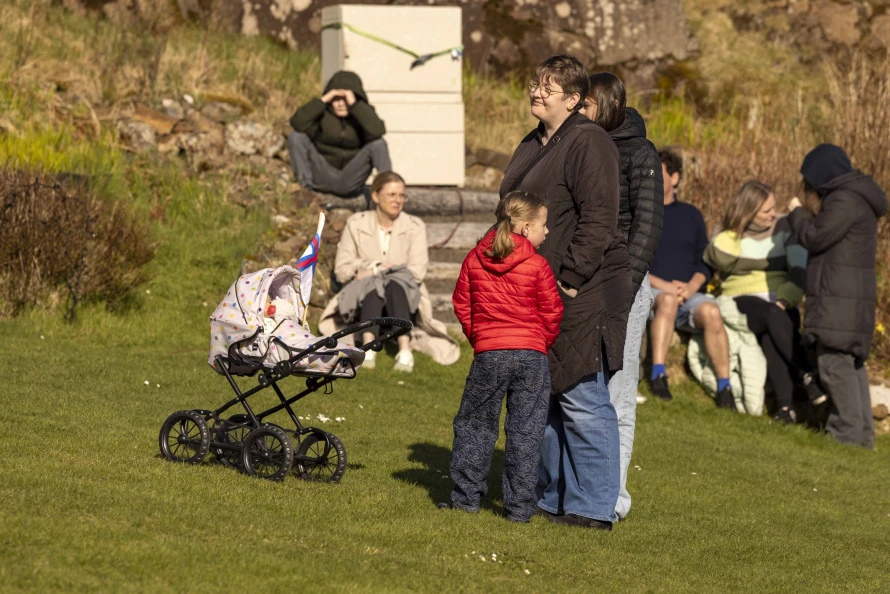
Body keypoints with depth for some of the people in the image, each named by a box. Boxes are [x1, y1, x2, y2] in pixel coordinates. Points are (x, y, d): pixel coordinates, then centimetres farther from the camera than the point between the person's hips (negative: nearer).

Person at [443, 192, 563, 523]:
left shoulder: (475, 260, 5)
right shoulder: (537, 266, -6)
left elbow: (462, 303, 10)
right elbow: (551, 313, -1)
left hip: (488, 355, 2)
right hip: (531, 356, -2)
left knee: (474, 424, 15)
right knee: (525, 431, 3)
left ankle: (466, 497, 14)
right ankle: (520, 507, 3)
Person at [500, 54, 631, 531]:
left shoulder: (589, 143, -12)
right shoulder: (533, 146, 18)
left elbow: (598, 219, -18)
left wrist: (571, 277, -20)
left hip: (580, 293, -10)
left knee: (581, 400, -8)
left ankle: (593, 507, -4)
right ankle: (553, 497, 22)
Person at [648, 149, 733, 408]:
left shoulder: (690, 215, 20)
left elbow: (704, 262, 15)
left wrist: (691, 286, -7)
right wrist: (663, 285, -12)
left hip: (689, 294, 2)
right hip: (648, 293, -2)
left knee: (711, 311, -30)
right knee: (667, 300, -38)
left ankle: (724, 387, -30)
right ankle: (658, 375, -43)